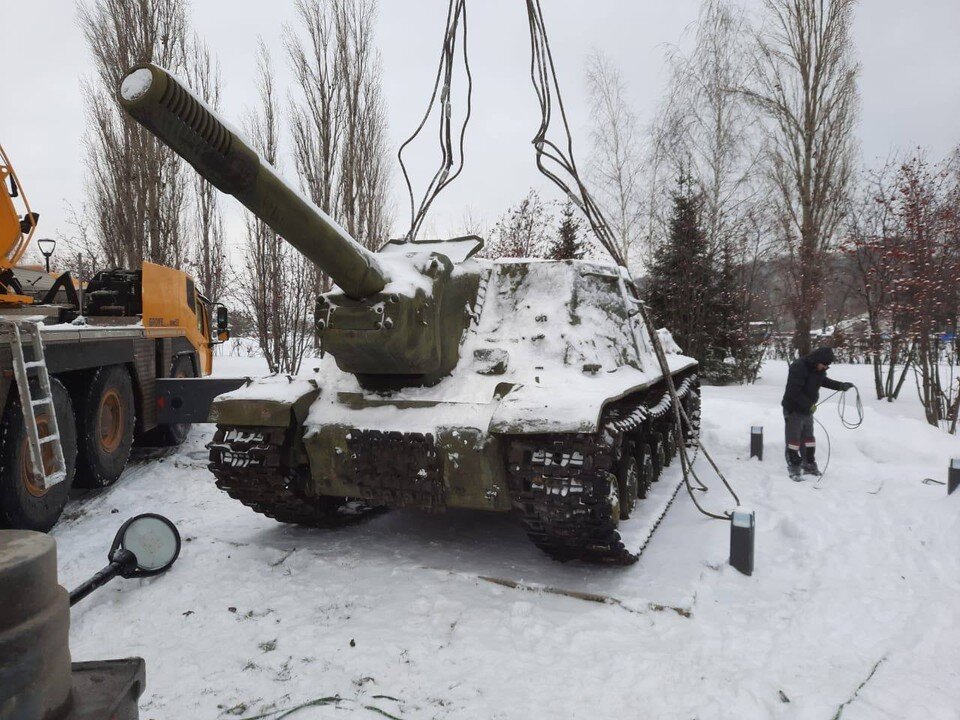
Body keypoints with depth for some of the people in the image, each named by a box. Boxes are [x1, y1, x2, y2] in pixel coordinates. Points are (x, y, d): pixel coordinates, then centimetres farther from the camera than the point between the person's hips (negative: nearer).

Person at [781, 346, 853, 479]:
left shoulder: (818, 369, 0)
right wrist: (809, 405, -25)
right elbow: (794, 392, -29)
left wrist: (841, 386, 9)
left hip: (808, 410, 9)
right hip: (794, 410, -9)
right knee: (794, 439, -2)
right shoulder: (798, 367, -27)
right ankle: (794, 469, 4)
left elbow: (824, 381, 21)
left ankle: (809, 465, 30)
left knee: (808, 438, 18)